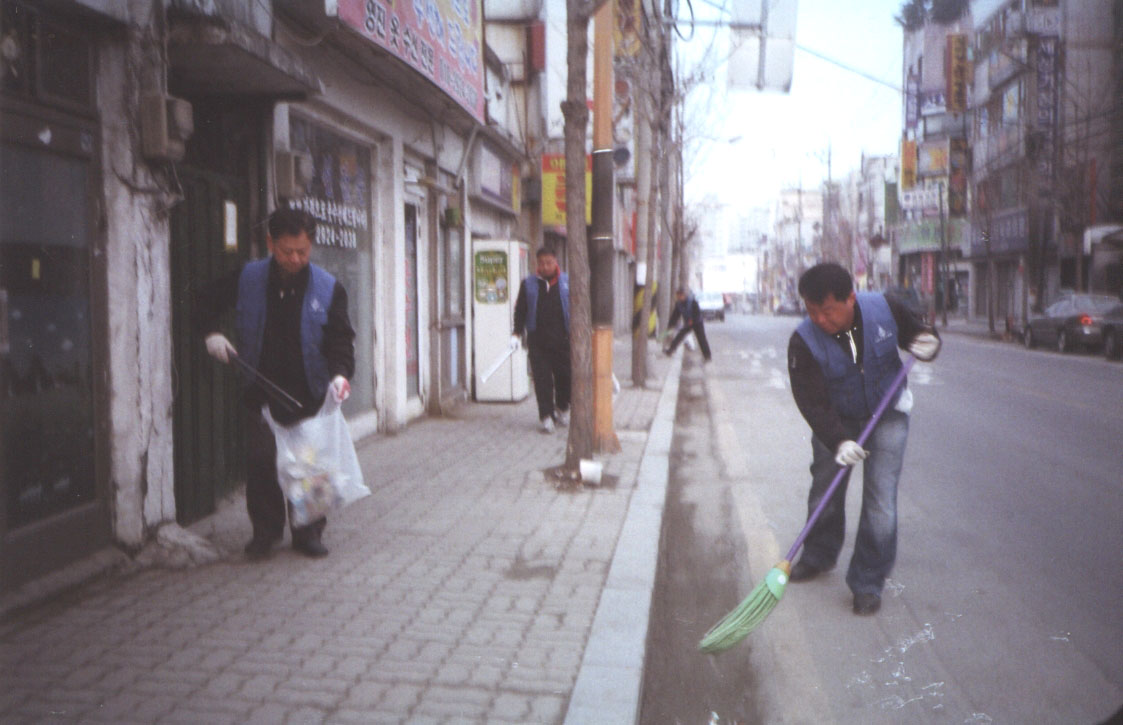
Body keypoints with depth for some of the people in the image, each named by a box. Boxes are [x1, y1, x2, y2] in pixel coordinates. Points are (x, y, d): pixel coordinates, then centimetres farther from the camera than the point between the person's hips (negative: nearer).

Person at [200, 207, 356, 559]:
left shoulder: (328, 288, -5)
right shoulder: (246, 279, -2)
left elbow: (341, 338, -6)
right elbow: (209, 303, 15)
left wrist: (340, 372, -23)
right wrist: (212, 332, -4)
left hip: (309, 393, -1)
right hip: (261, 389, 1)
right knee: (259, 461, 1)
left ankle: (308, 531, 20)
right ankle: (265, 530, 18)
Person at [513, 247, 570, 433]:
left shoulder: (568, 282, 7)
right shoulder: (528, 284, 8)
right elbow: (520, 310, 10)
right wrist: (517, 332, 1)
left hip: (563, 339, 0)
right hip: (538, 340, 0)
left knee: (565, 376, 5)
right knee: (542, 378, -4)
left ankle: (562, 408, 29)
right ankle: (546, 416, 1)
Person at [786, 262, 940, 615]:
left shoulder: (885, 309, -19)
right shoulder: (804, 342, -24)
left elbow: (915, 332, 2)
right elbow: (811, 401, -25)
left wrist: (927, 343, -23)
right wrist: (837, 441, -38)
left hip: (887, 416, 0)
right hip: (835, 420, 0)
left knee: (880, 500, -7)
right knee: (824, 492, 13)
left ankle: (868, 583, 7)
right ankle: (819, 556, 41)